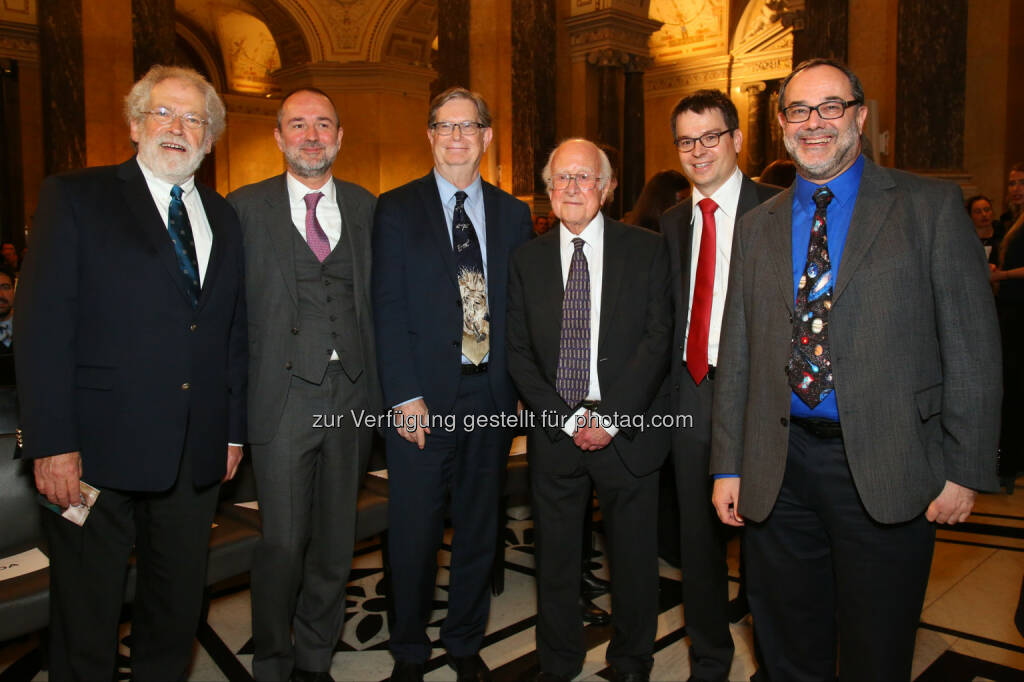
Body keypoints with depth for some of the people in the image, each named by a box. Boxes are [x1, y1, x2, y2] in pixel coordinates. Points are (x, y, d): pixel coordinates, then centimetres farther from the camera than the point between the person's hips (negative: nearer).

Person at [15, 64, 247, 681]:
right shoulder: (74, 198, -2)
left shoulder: (223, 218, 12)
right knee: (87, 614, 12)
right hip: (99, 449, -4)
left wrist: (234, 427, 9)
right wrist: (52, 443, -14)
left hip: (197, 456, 4)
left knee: (179, 605, 17)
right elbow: (43, 325, -8)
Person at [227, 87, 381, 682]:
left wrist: (378, 386, 2)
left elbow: (377, 301, 10)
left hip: (351, 393, 3)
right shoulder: (246, 207, 3)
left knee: (336, 539, 12)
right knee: (282, 544, 2)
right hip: (284, 393, -3)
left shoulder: (365, 206, 10)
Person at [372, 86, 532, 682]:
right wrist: (406, 397, -12)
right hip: (425, 396, -2)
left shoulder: (512, 213, 10)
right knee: (415, 531, 6)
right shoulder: (398, 208, 1)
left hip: (492, 395, 3)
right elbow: (389, 309, -5)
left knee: (480, 527, 13)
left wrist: (515, 386, 0)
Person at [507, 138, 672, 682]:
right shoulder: (528, 259, 7)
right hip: (555, 433, 2)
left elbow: (658, 338, -6)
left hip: (628, 430, -1)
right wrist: (567, 418, -7)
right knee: (555, 556, 12)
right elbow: (518, 352, 3)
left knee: (634, 555, 10)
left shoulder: (647, 250, 1)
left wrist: (611, 417, -13)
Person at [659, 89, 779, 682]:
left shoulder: (778, 209, -5)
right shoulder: (673, 222, 12)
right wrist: (675, 383, 4)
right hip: (692, 394, 5)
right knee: (699, 536, 15)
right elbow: (672, 314, 12)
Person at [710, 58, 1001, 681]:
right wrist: (728, 465, 6)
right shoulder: (756, 228, 9)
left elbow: (972, 346, -4)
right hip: (779, 468, 3)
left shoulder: (930, 206, -1)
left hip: (887, 470, -3)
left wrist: (966, 468, -8)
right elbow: (737, 354, 8)